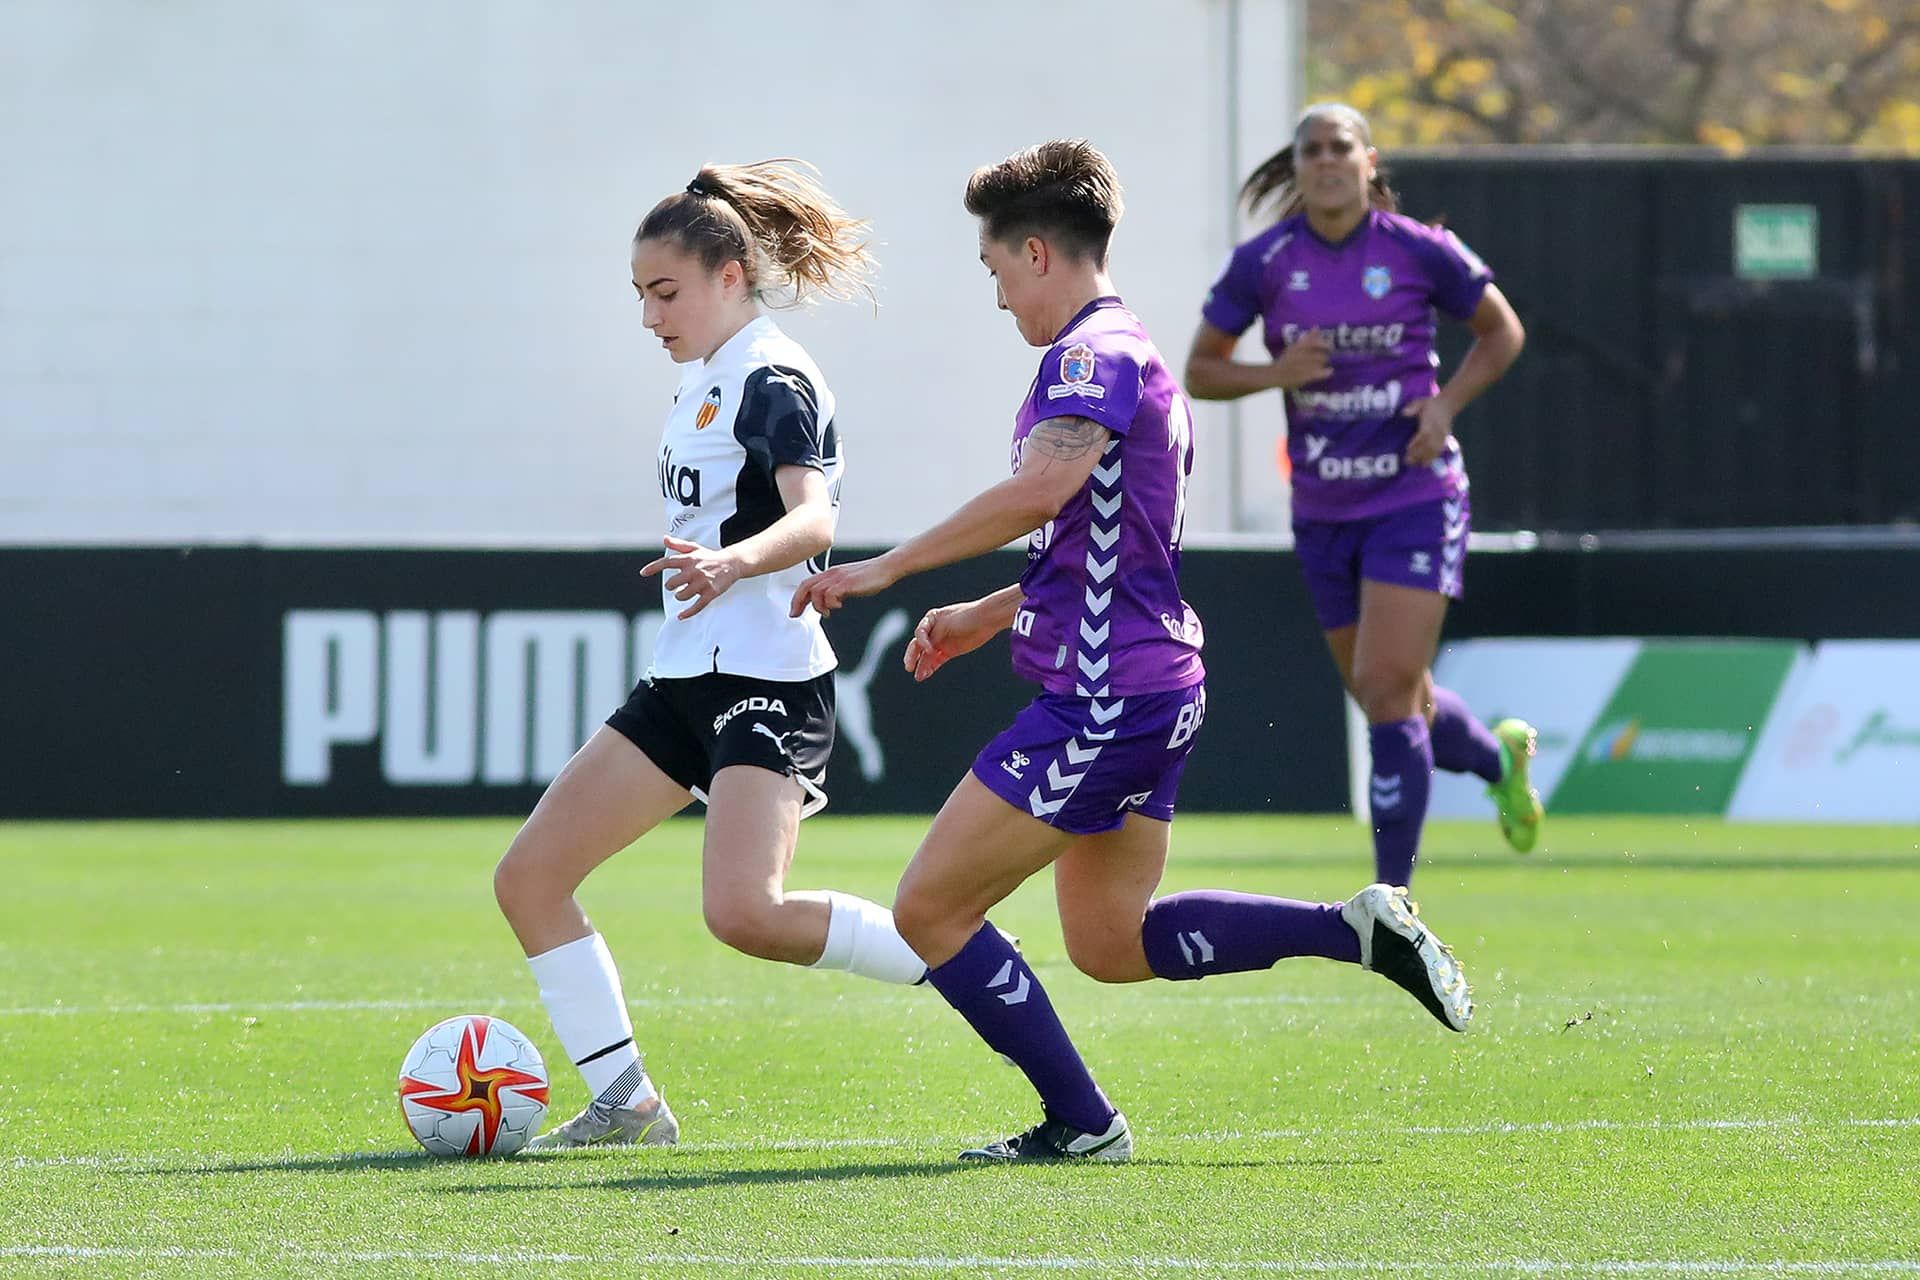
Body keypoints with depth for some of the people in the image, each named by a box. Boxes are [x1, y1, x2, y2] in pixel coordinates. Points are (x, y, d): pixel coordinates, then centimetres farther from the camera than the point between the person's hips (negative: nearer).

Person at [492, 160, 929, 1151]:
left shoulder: (772, 380, -13)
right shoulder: (706, 376, 15)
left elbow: (812, 519, -30)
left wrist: (733, 563, -49)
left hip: (768, 685, -10)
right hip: (687, 683, 10)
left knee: (746, 912, -26)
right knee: (528, 879, 2)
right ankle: (625, 1103, 7)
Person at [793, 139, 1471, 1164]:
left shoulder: (1093, 355, -14)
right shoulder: (1134, 359, 19)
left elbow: (1043, 489, -32)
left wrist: (885, 569, -27)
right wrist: (982, 617, 26)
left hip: (1105, 697, -10)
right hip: (1155, 686, 10)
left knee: (931, 908, -4)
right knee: (1112, 945, 19)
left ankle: (1079, 1121, 0)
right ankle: (1358, 930, 13)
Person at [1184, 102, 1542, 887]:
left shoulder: (1420, 252, -7)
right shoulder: (1263, 263, -3)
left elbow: (1501, 331, 7)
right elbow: (1200, 372, 3)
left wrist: (1446, 403, -8)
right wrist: (1273, 374, -16)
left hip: (1414, 499, -4)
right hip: (1323, 512, 4)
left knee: (1388, 689, -14)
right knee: (1398, 702, 14)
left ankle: (1393, 895, -7)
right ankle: (1500, 759, 47)